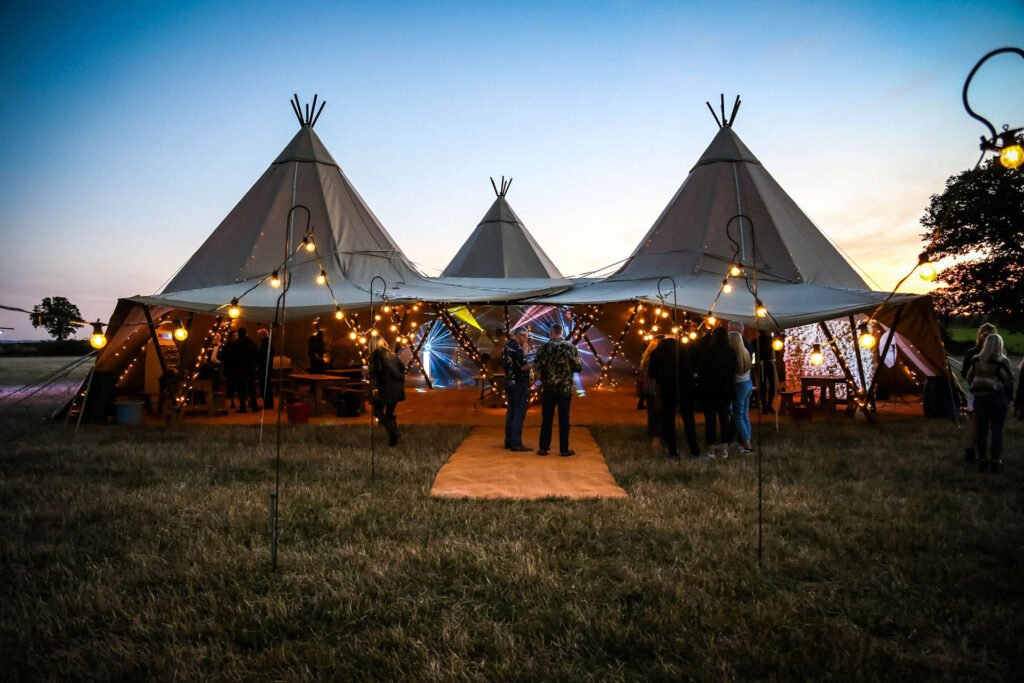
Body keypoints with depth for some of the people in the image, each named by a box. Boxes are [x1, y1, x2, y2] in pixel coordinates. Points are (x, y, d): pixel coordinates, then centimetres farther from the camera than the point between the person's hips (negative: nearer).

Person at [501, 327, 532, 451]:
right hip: (519, 384, -9)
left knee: (511, 412, 13)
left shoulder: (505, 347, 12)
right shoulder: (517, 347, -16)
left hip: (509, 383, 9)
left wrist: (524, 348, 15)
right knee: (519, 413, -6)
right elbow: (523, 366, -20)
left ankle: (508, 441, 17)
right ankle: (516, 443, -6)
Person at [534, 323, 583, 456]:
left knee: (546, 418, 9)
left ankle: (543, 448, 13)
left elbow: (537, 366, -5)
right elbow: (579, 367, -2)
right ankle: (564, 449, 8)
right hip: (566, 388, -1)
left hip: (548, 387, 1)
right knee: (564, 419, 5)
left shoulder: (544, 348, -4)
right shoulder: (570, 347, -5)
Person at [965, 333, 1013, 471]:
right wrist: (1008, 397, 7)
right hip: (997, 397, -4)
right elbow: (1008, 381, -7)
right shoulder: (1002, 361, -10)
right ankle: (995, 461, 8)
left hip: (979, 397, 4)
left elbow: (969, 378, 7)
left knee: (981, 429, 9)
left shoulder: (976, 360, 2)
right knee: (997, 431, 4)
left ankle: (981, 459, 14)